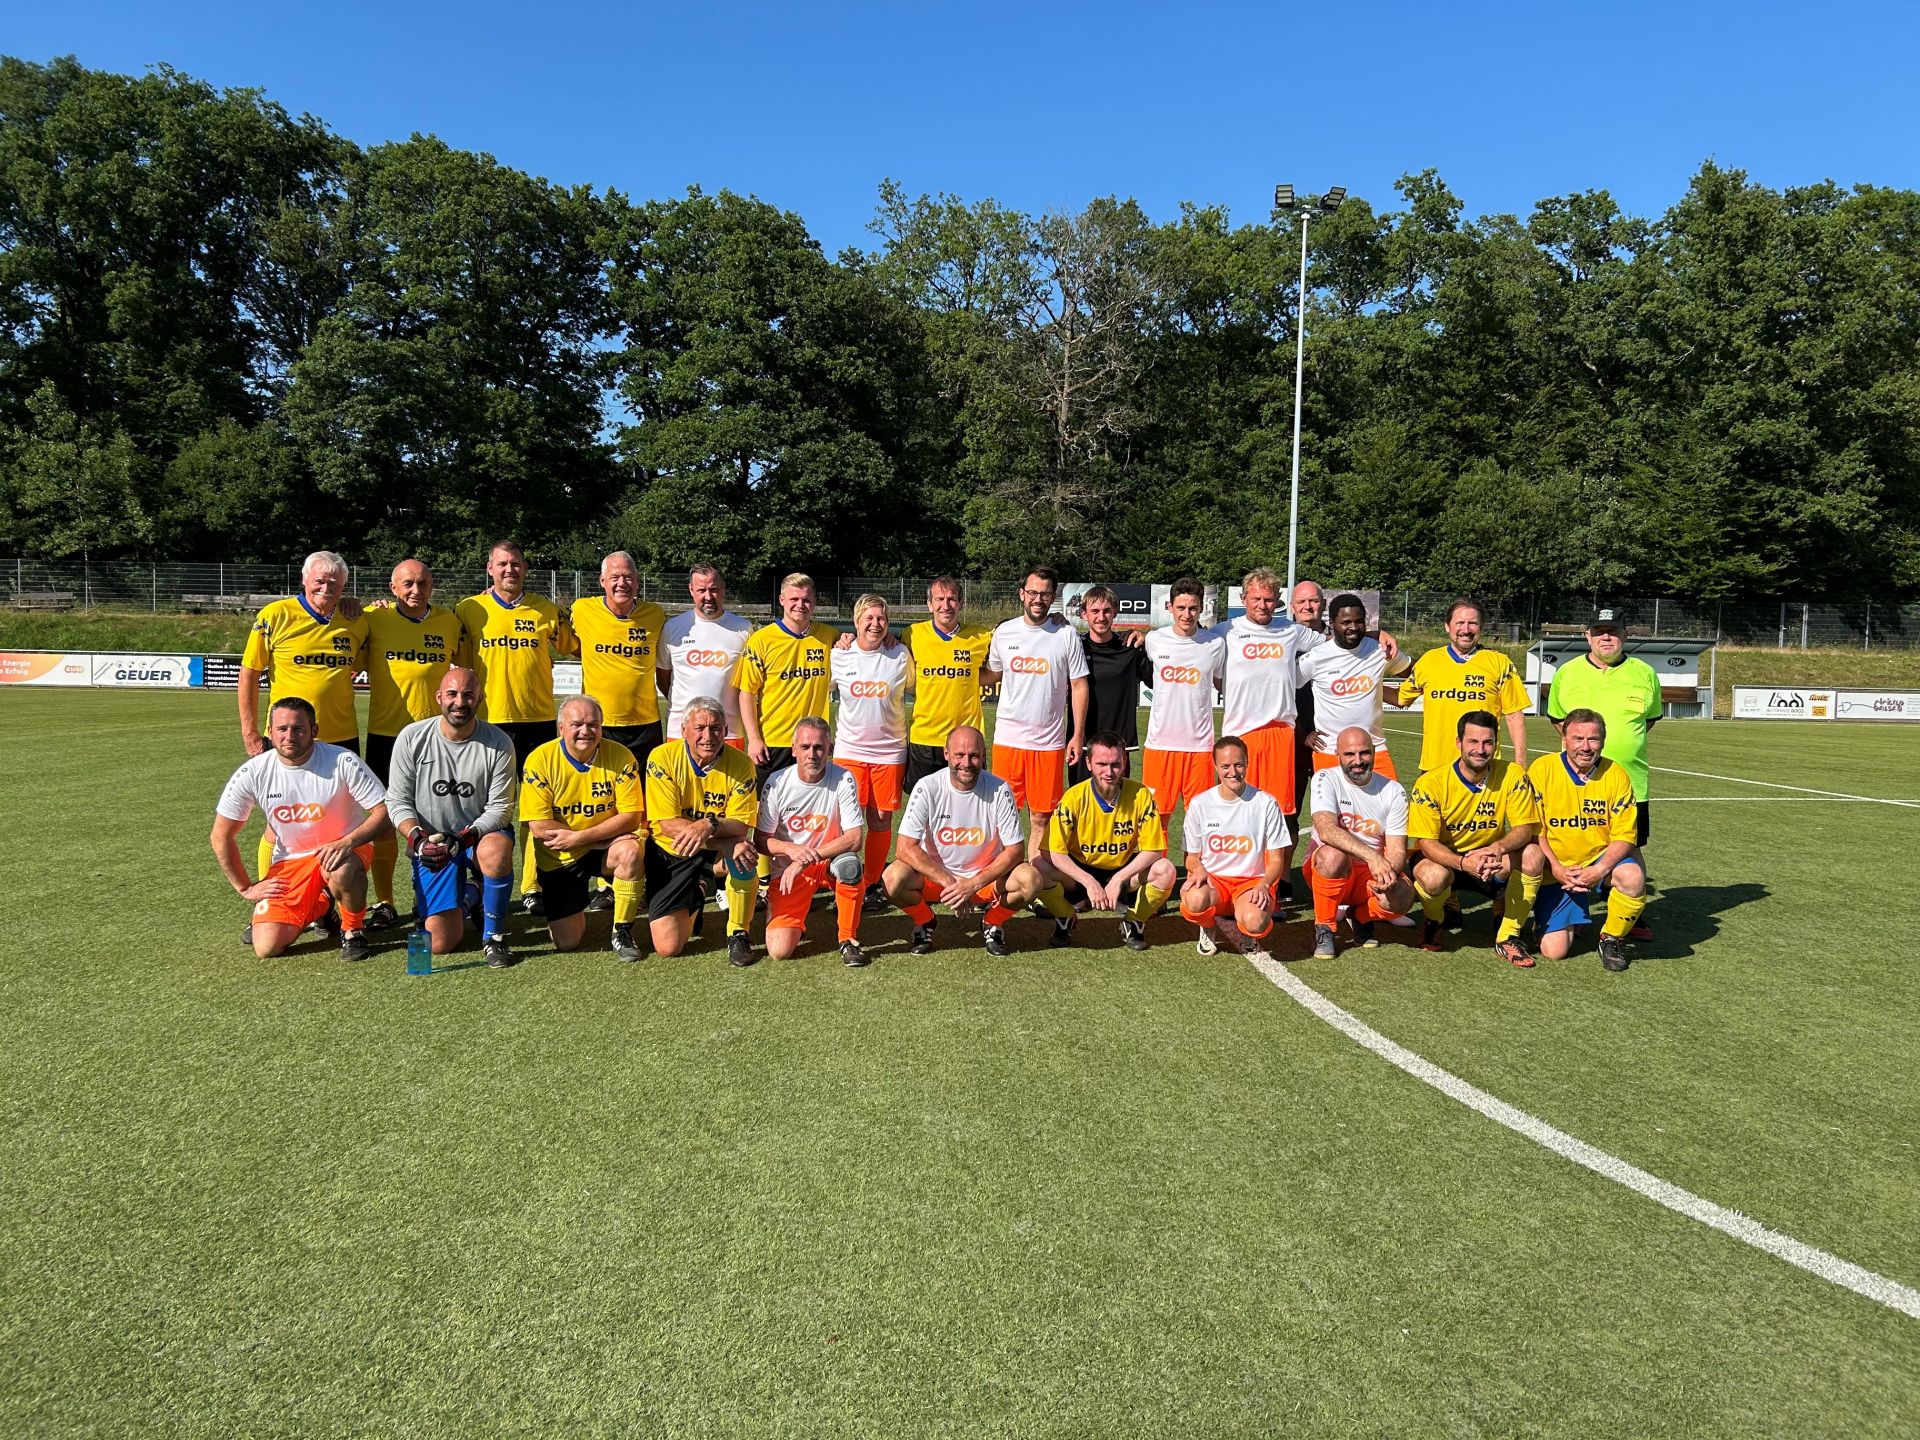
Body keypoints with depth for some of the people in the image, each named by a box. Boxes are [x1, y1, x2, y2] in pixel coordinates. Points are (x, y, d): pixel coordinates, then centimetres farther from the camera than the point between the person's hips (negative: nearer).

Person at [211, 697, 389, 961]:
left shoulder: (343, 762, -17)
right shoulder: (252, 773, -9)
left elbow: (383, 811, -16)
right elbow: (221, 836, 3)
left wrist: (347, 842, -31)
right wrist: (245, 888, 3)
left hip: (342, 849, -3)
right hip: (290, 861, 3)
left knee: (341, 870, -40)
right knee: (267, 947, -12)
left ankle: (353, 929, -8)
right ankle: (316, 906, 22)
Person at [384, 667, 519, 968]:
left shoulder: (498, 743, -9)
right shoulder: (412, 738, -5)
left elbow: (500, 808, -9)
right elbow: (398, 800, -3)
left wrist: (462, 838, -25)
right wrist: (418, 838, -21)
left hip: (481, 834, -1)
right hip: (430, 842, 1)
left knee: (496, 850, -41)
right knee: (440, 943, -9)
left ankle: (493, 935, -15)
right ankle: (459, 902, 30)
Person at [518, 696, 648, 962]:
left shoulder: (620, 756, -13)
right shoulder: (541, 759, -15)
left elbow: (631, 817, -14)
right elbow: (538, 826, -19)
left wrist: (578, 837, -24)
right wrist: (607, 837, -19)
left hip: (609, 847, 0)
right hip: (560, 857, 0)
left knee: (630, 852, -34)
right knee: (566, 942, -3)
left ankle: (623, 931, -12)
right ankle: (573, 914, 35)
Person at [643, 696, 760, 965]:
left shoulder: (740, 763, -14)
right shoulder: (663, 758, -16)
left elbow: (743, 826, -15)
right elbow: (668, 824, -20)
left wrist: (709, 826, -39)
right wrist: (728, 843, -32)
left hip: (716, 852, 0)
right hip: (670, 853, 0)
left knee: (744, 854, -36)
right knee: (668, 946, -8)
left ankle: (738, 935, -11)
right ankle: (694, 899, 28)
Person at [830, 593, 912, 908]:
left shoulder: (900, 656, 0)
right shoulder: (839, 655, 2)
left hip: (889, 750, 0)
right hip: (848, 749, 0)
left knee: (881, 819, 3)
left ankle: (872, 883, 16)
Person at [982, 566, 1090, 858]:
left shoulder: (1066, 634, 0)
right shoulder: (1003, 632, 5)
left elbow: (1078, 685, 2)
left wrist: (1078, 734, -2)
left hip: (1049, 742, -1)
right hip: (1007, 738, 1)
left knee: (1041, 816, 3)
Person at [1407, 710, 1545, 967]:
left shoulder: (1513, 774, -12)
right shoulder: (1431, 784, -19)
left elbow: (1524, 828, -14)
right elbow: (1426, 842, -21)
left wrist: (1498, 848, -37)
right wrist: (1464, 862, -40)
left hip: (1492, 862, 3)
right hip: (1444, 860, -3)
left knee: (1532, 855, -25)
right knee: (1433, 876, -37)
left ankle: (1507, 937, -9)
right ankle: (1434, 921, 2)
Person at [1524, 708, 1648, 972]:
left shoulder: (1616, 775, -6)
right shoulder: (1542, 770, -9)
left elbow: (1624, 836, -7)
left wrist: (1599, 870, -23)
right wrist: (1556, 869, -18)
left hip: (1602, 860, 1)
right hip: (1556, 869, -1)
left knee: (1632, 877, -34)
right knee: (1554, 950, -10)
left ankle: (1612, 939, -4)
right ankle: (1574, 917, 28)